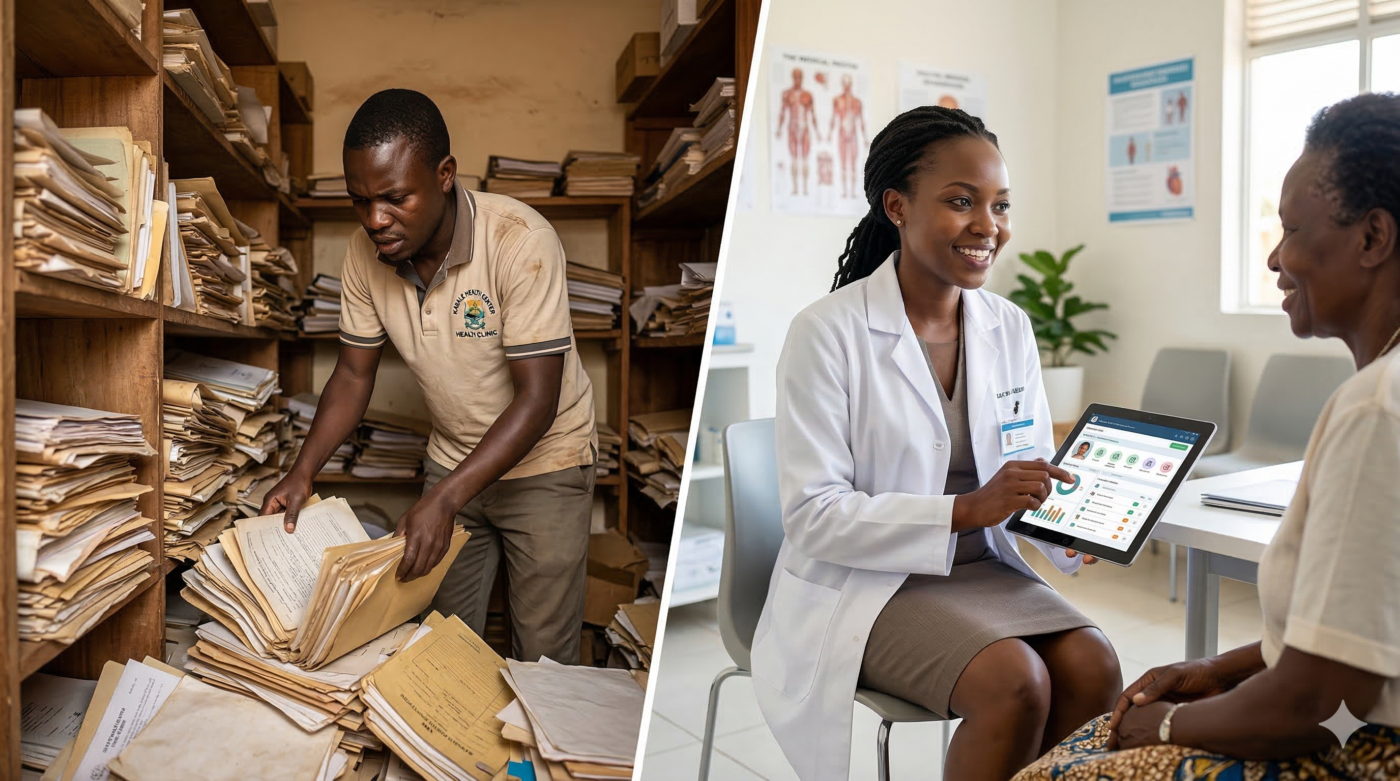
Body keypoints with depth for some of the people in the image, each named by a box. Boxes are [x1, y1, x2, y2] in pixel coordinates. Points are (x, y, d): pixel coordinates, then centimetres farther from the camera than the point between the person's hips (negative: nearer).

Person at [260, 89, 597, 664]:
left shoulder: (519, 242, -28)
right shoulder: (366, 253, -11)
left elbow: (537, 399, -28)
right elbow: (354, 373, 1)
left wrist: (445, 499, -33)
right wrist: (302, 472, -12)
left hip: (544, 461, -4)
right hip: (453, 460, 5)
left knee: (543, 659, 2)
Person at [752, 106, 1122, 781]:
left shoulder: (1010, 329, 5)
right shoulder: (827, 333, -13)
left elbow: (1031, 473, 10)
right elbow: (812, 517, -17)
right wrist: (967, 509, -24)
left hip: (979, 568, 5)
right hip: (861, 582, -5)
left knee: (1093, 667, -19)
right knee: (1016, 682, -26)